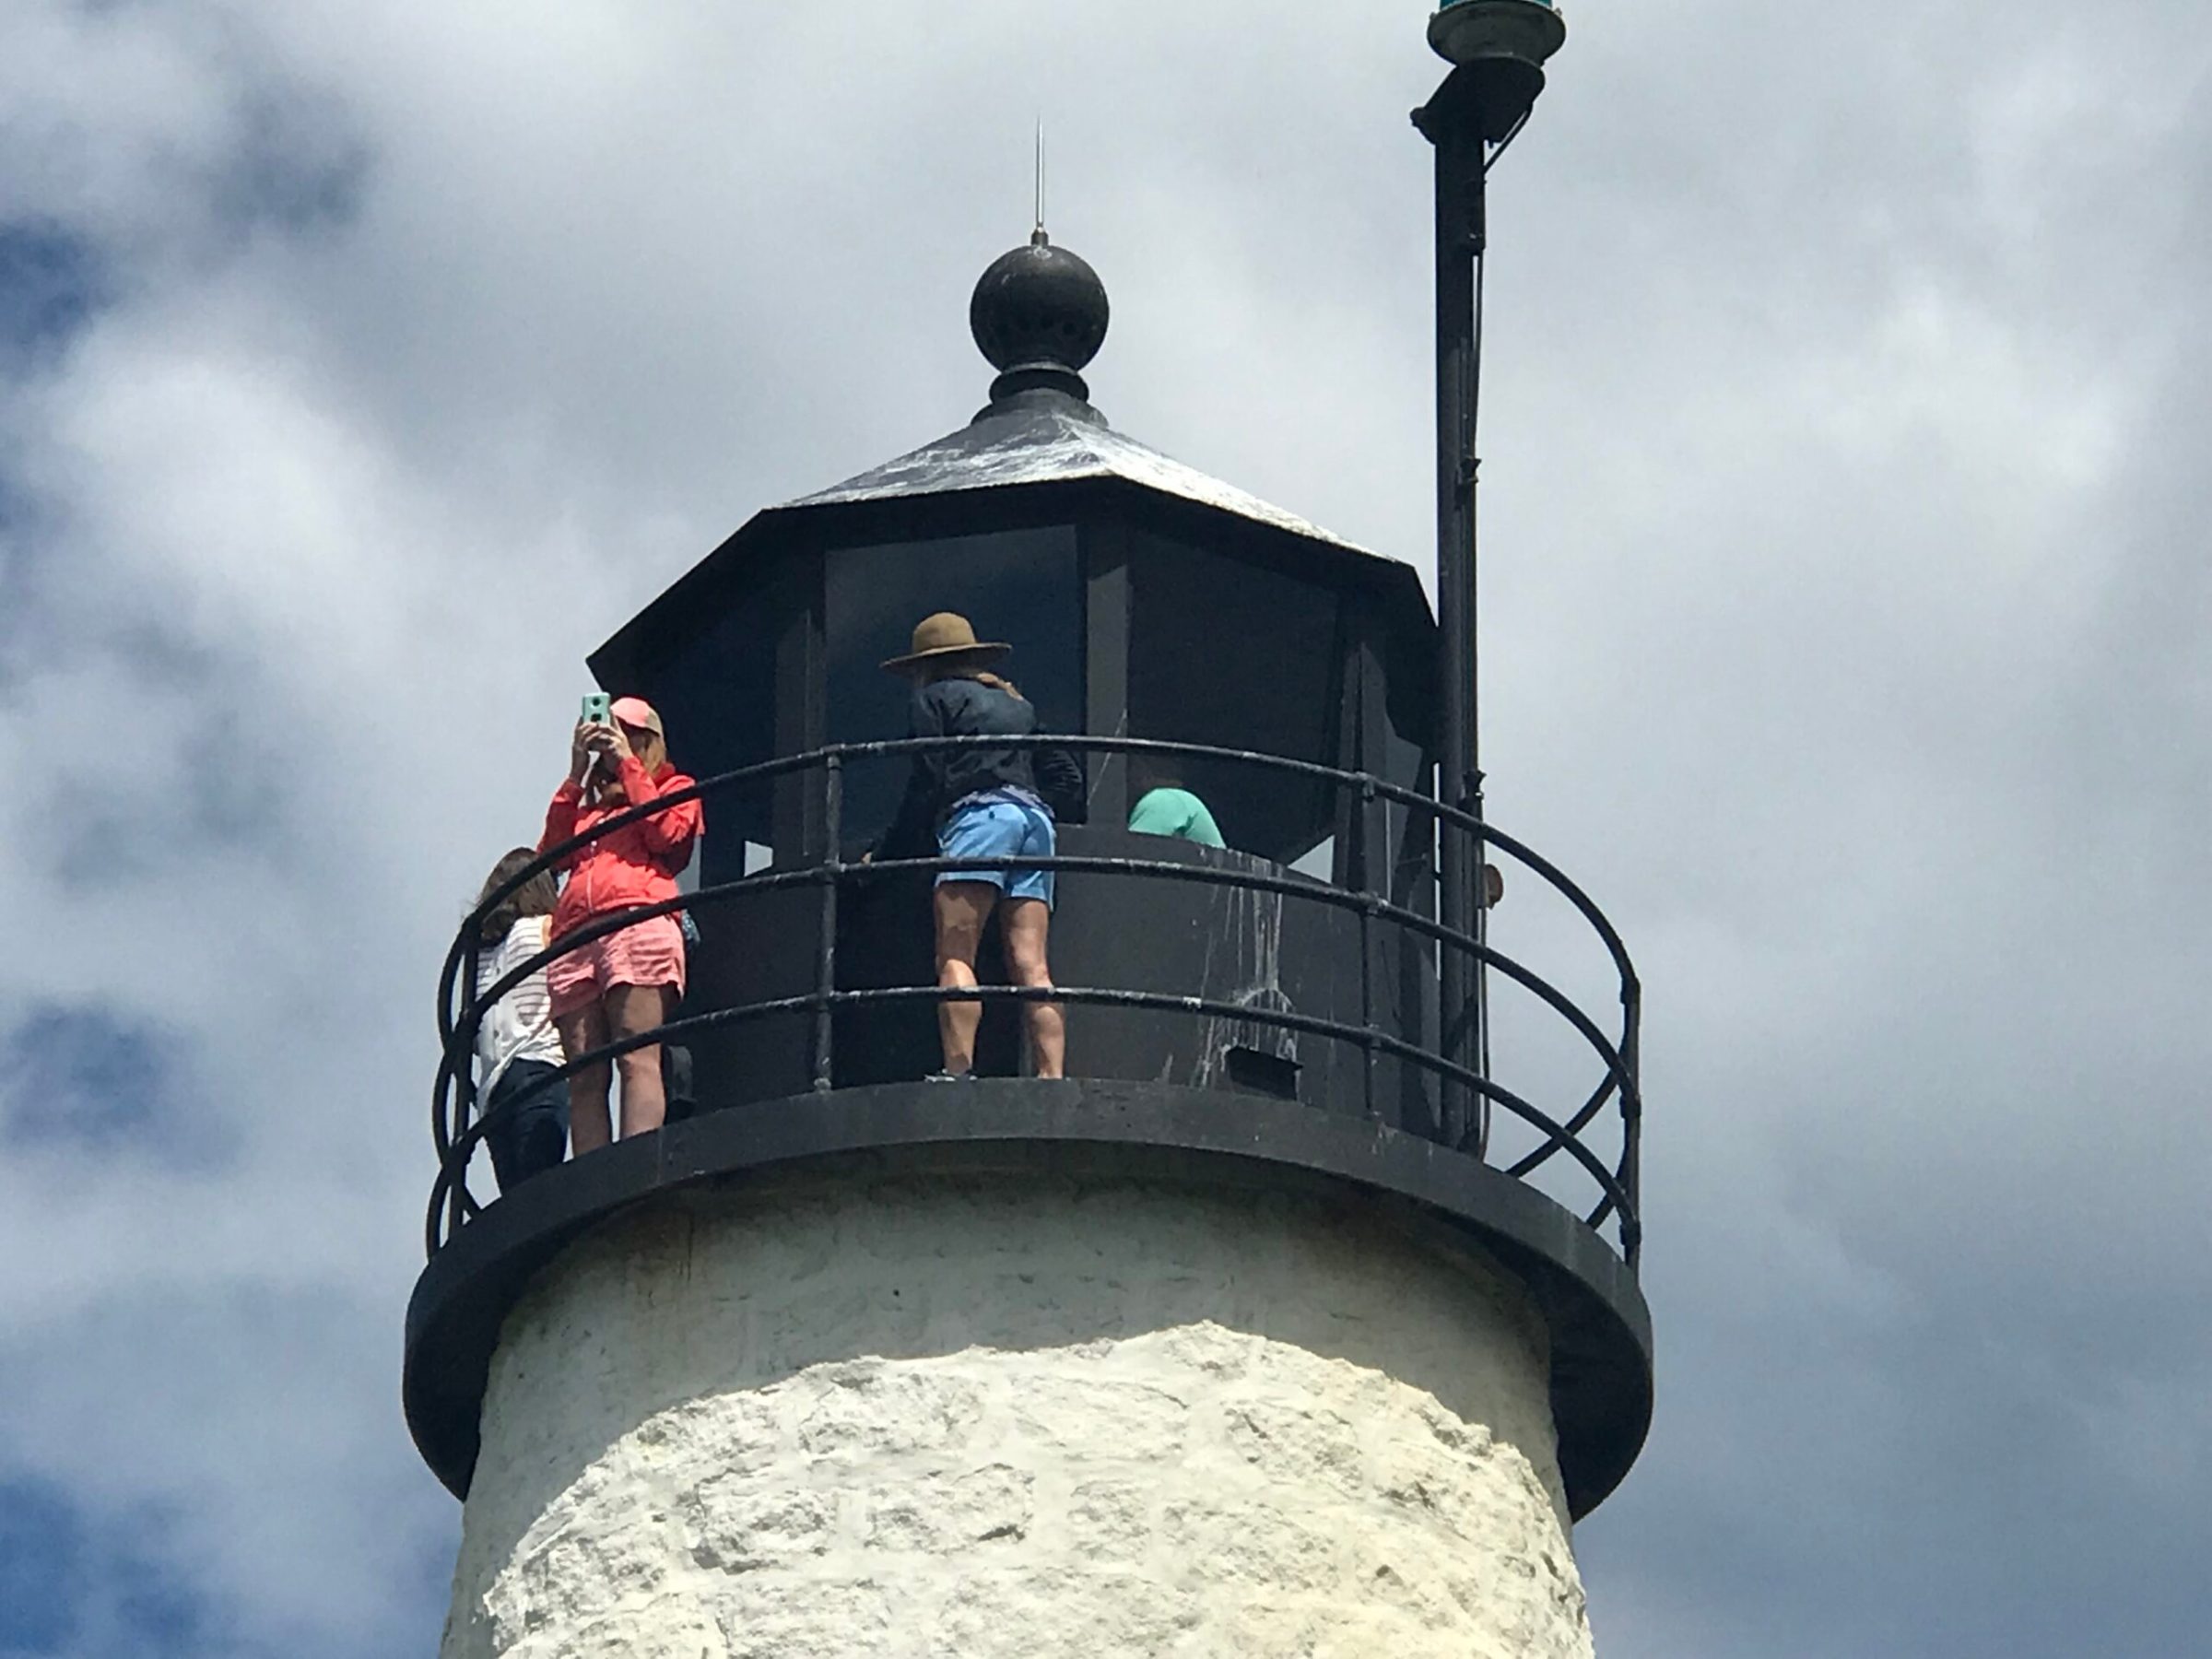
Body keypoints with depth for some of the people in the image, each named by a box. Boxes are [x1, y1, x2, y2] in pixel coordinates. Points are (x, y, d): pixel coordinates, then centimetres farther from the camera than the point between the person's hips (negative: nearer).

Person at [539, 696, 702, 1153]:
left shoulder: (674, 788, 22)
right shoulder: (590, 807, 36)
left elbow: (667, 833, 2)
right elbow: (552, 852, 20)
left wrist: (628, 766, 9)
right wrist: (575, 776, 21)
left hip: (637, 923, -5)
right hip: (574, 939, 5)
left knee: (637, 1060, -21)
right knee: (584, 1078, -9)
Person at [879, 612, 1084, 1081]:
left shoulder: (932, 699, 12)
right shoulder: (1018, 704, 29)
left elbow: (926, 783, 1)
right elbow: (1067, 779, 22)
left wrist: (889, 854, 5)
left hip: (979, 815, -6)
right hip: (1036, 818, 6)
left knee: (955, 956, -13)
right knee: (1031, 964, -2)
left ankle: (958, 1072, -29)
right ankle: (1054, 1078, -15)